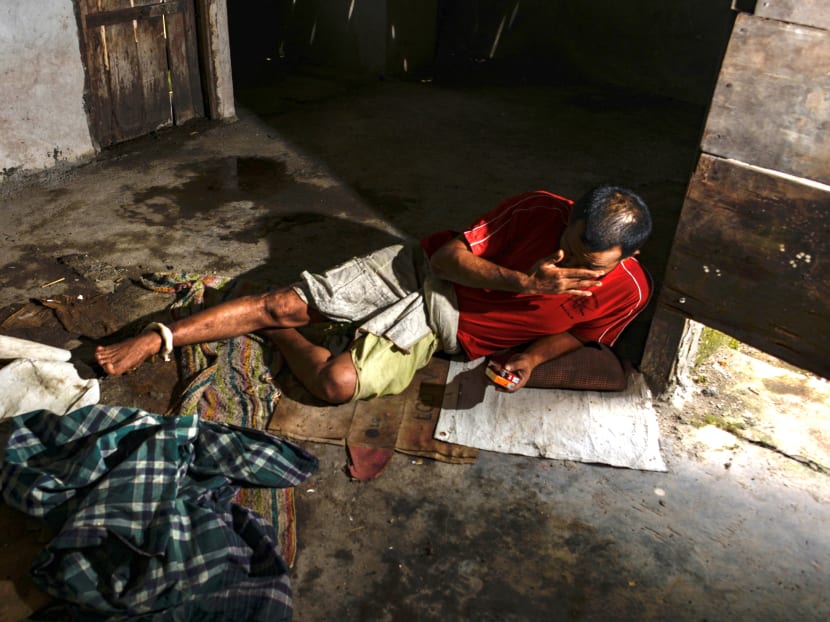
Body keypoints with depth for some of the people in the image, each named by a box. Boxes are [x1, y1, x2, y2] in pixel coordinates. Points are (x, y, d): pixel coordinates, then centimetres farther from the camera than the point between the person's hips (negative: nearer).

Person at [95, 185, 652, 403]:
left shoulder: (627, 293, -12)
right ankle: (159, 339, 8)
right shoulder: (539, 210, -16)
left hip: (441, 331, 0)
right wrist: (524, 282, -26)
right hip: (420, 269, 0)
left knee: (338, 382, -25)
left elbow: (582, 331, 10)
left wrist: (532, 357, -10)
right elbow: (451, 254, -13)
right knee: (288, 301, -10)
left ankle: (277, 334, 7)